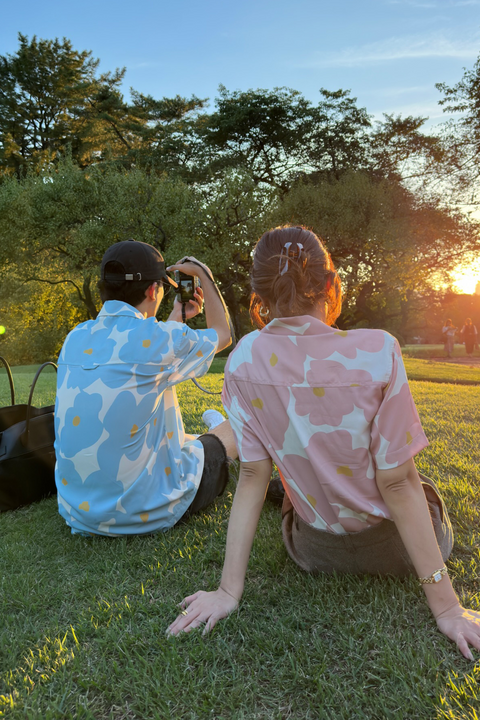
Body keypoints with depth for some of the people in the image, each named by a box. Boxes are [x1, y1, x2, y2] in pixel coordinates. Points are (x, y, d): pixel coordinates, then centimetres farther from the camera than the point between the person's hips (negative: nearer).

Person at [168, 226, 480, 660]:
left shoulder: (244, 361, -16)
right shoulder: (376, 352, -25)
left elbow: (252, 474, -16)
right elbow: (398, 484, -22)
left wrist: (230, 589, -8)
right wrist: (445, 604, -12)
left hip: (313, 550, 3)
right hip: (393, 547, -2)